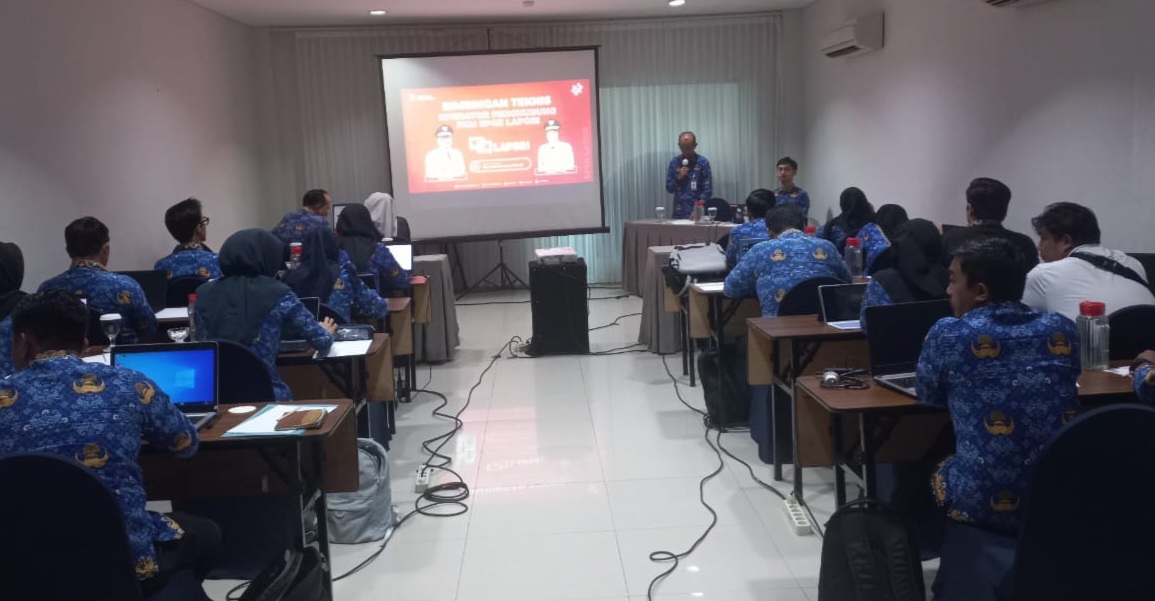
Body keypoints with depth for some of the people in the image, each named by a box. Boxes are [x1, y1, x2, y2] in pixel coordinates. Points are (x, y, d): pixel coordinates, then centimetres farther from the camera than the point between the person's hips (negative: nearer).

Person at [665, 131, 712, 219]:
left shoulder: (703, 162, -2)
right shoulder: (674, 162, 7)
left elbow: (708, 190, -5)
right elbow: (669, 188, 9)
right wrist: (679, 178, -9)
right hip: (679, 213, 2)